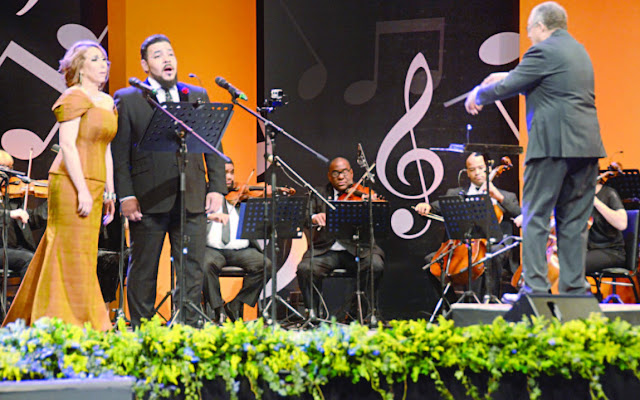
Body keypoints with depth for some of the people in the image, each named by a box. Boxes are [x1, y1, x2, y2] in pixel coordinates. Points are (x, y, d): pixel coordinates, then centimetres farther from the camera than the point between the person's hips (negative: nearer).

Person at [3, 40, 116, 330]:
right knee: (73, 257, -7)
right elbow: (67, 145, -15)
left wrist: (109, 192, 16)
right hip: (71, 186, -9)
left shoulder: (107, 102, 19)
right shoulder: (74, 98, -7)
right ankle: (71, 326, -5)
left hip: (91, 188, 9)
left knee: (84, 256, 9)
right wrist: (83, 191, -20)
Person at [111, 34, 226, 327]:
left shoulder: (198, 96, 14)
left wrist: (217, 188, 3)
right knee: (143, 270, 3)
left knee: (192, 269, 2)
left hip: (192, 200, 3)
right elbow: (119, 153, -1)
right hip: (148, 201, -3)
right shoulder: (127, 99, 4)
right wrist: (126, 196, -10)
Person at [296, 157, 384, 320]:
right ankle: (313, 314, -9)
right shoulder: (320, 194, 15)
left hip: (357, 249, -1)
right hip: (326, 250, 1)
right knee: (305, 269, -26)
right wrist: (313, 218, -24)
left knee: (375, 265, -29)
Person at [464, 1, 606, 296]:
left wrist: (477, 95, 11)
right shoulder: (578, 50, 19)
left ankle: (535, 286, -7)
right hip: (586, 145, 8)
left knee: (535, 218, -3)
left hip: (553, 144, -8)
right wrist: (509, 76, 34)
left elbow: (505, 88, -6)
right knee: (574, 221, 9)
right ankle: (574, 287, 8)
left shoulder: (543, 51, -7)